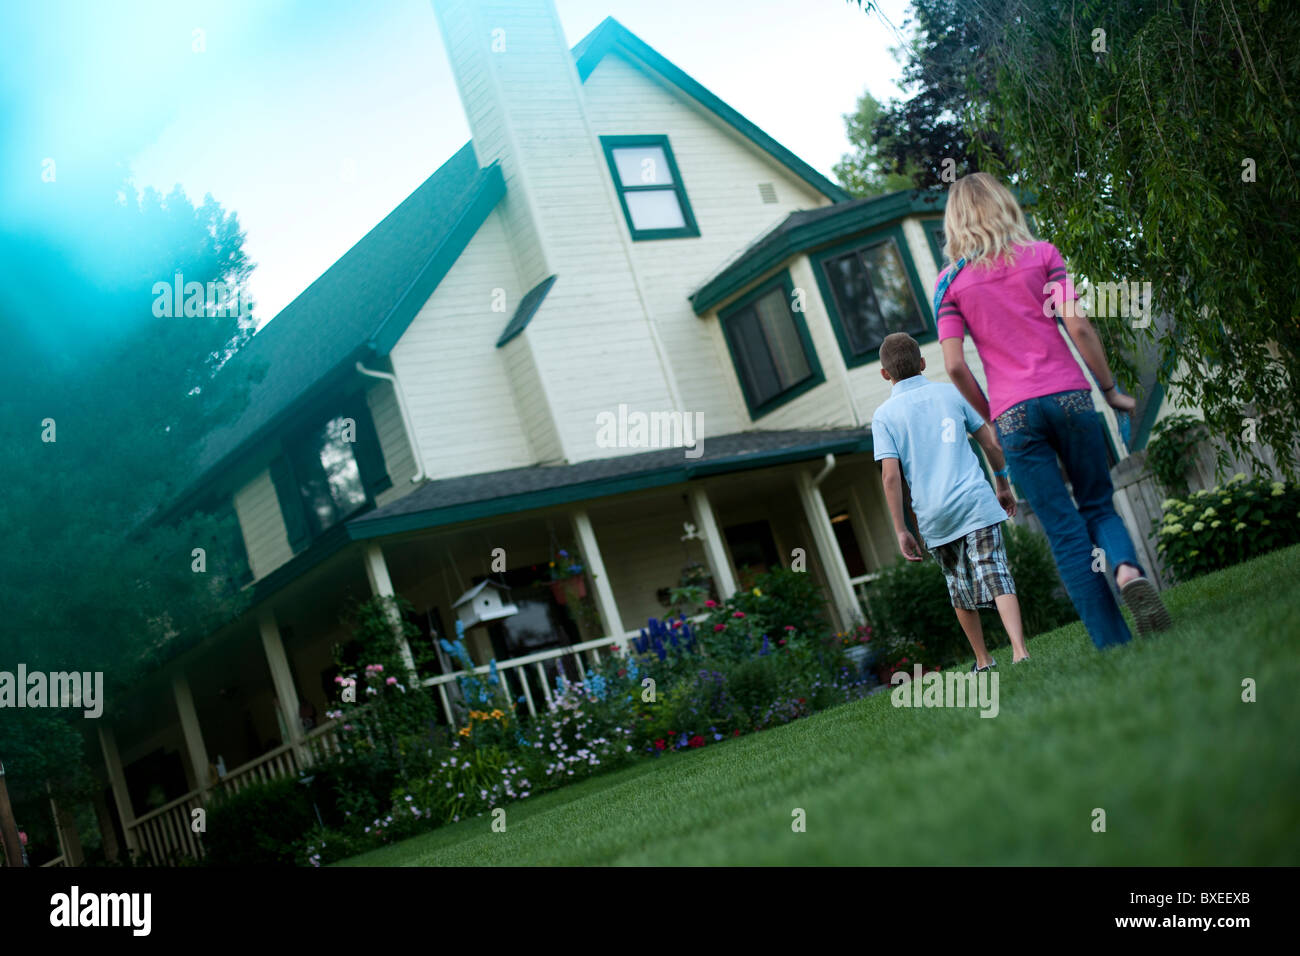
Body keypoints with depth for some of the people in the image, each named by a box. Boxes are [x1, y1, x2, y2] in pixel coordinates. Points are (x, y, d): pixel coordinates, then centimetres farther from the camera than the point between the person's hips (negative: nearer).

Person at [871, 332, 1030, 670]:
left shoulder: (884, 415, 1)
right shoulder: (951, 392, 8)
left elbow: (891, 476, -7)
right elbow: (991, 443, 9)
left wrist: (901, 531, -2)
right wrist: (1004, 486, 23)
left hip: (934, 517, 0)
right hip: (975, 502, 0)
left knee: (961, 589, 16)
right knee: (996, 578, -6)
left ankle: (984, 661, 27)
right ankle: (1019, 650, -23)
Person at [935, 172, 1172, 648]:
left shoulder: (950, 283, 5)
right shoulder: (1041, 254, 5)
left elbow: (955, 365, -2)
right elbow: (1078, 326, -3)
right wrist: (1110, 388, 6)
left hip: (1012, 414, 0)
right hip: (1068, 395, 0)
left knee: (1064, 530, 3)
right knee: (1098, 505, 15)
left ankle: (1114, 645, 1)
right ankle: (1128, 567, -18)